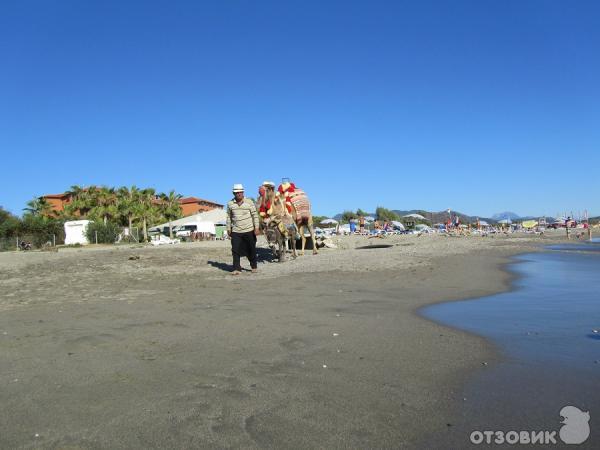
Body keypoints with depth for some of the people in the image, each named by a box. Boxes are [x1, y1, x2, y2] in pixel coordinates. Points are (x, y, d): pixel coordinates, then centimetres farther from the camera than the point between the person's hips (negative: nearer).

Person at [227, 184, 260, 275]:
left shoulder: (249, 202, -3)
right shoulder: (230, 203, 3)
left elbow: (255, 215, -1)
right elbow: (229, 217, 12)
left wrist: (256, 227, -6)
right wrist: (229, 228, 9)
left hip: (249, 231, -1)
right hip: (235, 231, 1)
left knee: (251, 250, 9)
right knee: (235, 250, -4)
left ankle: (254, 266, 27)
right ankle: (237, 269, 4)